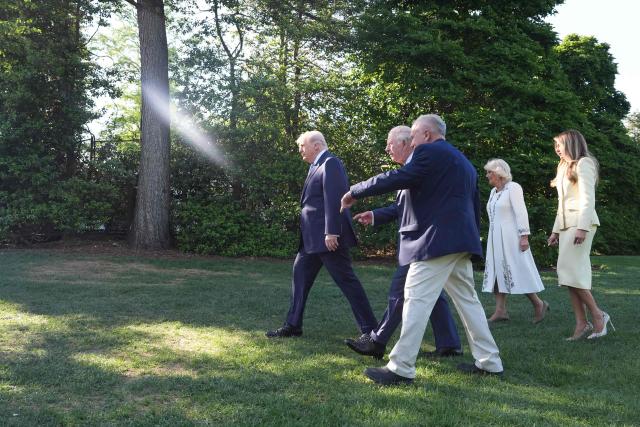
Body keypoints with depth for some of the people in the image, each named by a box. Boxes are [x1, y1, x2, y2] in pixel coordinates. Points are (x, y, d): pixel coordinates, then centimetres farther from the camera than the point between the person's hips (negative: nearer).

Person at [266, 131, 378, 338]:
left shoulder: (330, 163, -11)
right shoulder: (317, 166, 18)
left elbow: (333, 199, -21)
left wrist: (331, 232, -26)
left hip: (328, 237, -10)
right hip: (313, 238, 10)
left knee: (346, 280, -5)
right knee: (300, 275, 13)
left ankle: (370, 329, 3)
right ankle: (293, 325, 22)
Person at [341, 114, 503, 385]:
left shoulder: (430, 152, -6)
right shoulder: (464, 162, 23)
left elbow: (396, 179, -15)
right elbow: (475, 206, 24)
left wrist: (355, 192, -6)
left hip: (436, 240, -10)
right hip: (460, 241, 10)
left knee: (417, 300, -8)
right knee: (467, 299, 15)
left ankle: (401, 368, -6)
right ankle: (489, 362, 21)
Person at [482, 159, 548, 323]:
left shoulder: (513, 187, -8)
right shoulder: (494, 192, 15)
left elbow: (521, 212, -15)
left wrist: (524, 236, -21)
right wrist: (492, 240, 16)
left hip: (511, 237, -8)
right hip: (496, 238, 8)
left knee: (518, 272, -6)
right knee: (498, 272, 1)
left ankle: (539, 304, 8)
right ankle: (501, 310, 0)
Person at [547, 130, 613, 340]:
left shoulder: (583, 163, -3)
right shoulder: (564, 167, 23)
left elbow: (588, 197, -13)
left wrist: (582, 227, -22)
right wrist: (556, 231, 20)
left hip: (581, 223, -8)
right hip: (566, 225, 9)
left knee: (570, 270, -14)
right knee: (570, 274, 1)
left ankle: (598, 315, -3)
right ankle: (581, 324, 2)